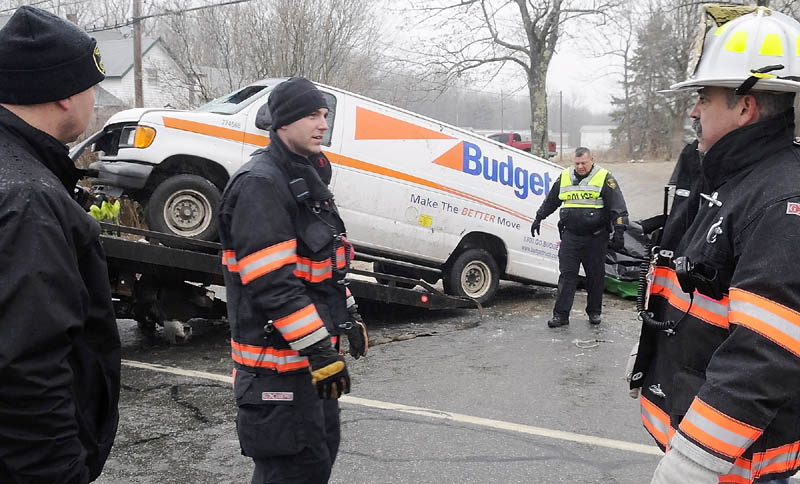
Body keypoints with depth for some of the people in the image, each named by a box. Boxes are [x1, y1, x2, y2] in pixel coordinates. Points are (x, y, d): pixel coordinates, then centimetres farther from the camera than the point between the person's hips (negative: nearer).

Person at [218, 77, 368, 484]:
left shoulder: (308, 178, 15)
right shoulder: (259, 183, -17)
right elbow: (271, 282, -25)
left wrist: (346, 319, 20)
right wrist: (317, 348, -26)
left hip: (312, 353, 10)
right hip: (279, 361, -10)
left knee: (322, 449, 20)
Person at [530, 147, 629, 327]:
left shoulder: (604, 178, -3)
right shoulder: (564, 177, 10)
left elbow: (618, 206, -6)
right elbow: (550, 201, 23)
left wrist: (619, 231, -13)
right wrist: (538, 218, 27)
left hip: (596, 238, -2)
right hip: (570, 236, 3)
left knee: (596, 276, 8)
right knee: (567, 275, -1)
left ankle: (594, 312, 22)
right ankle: (561, 314, 1)